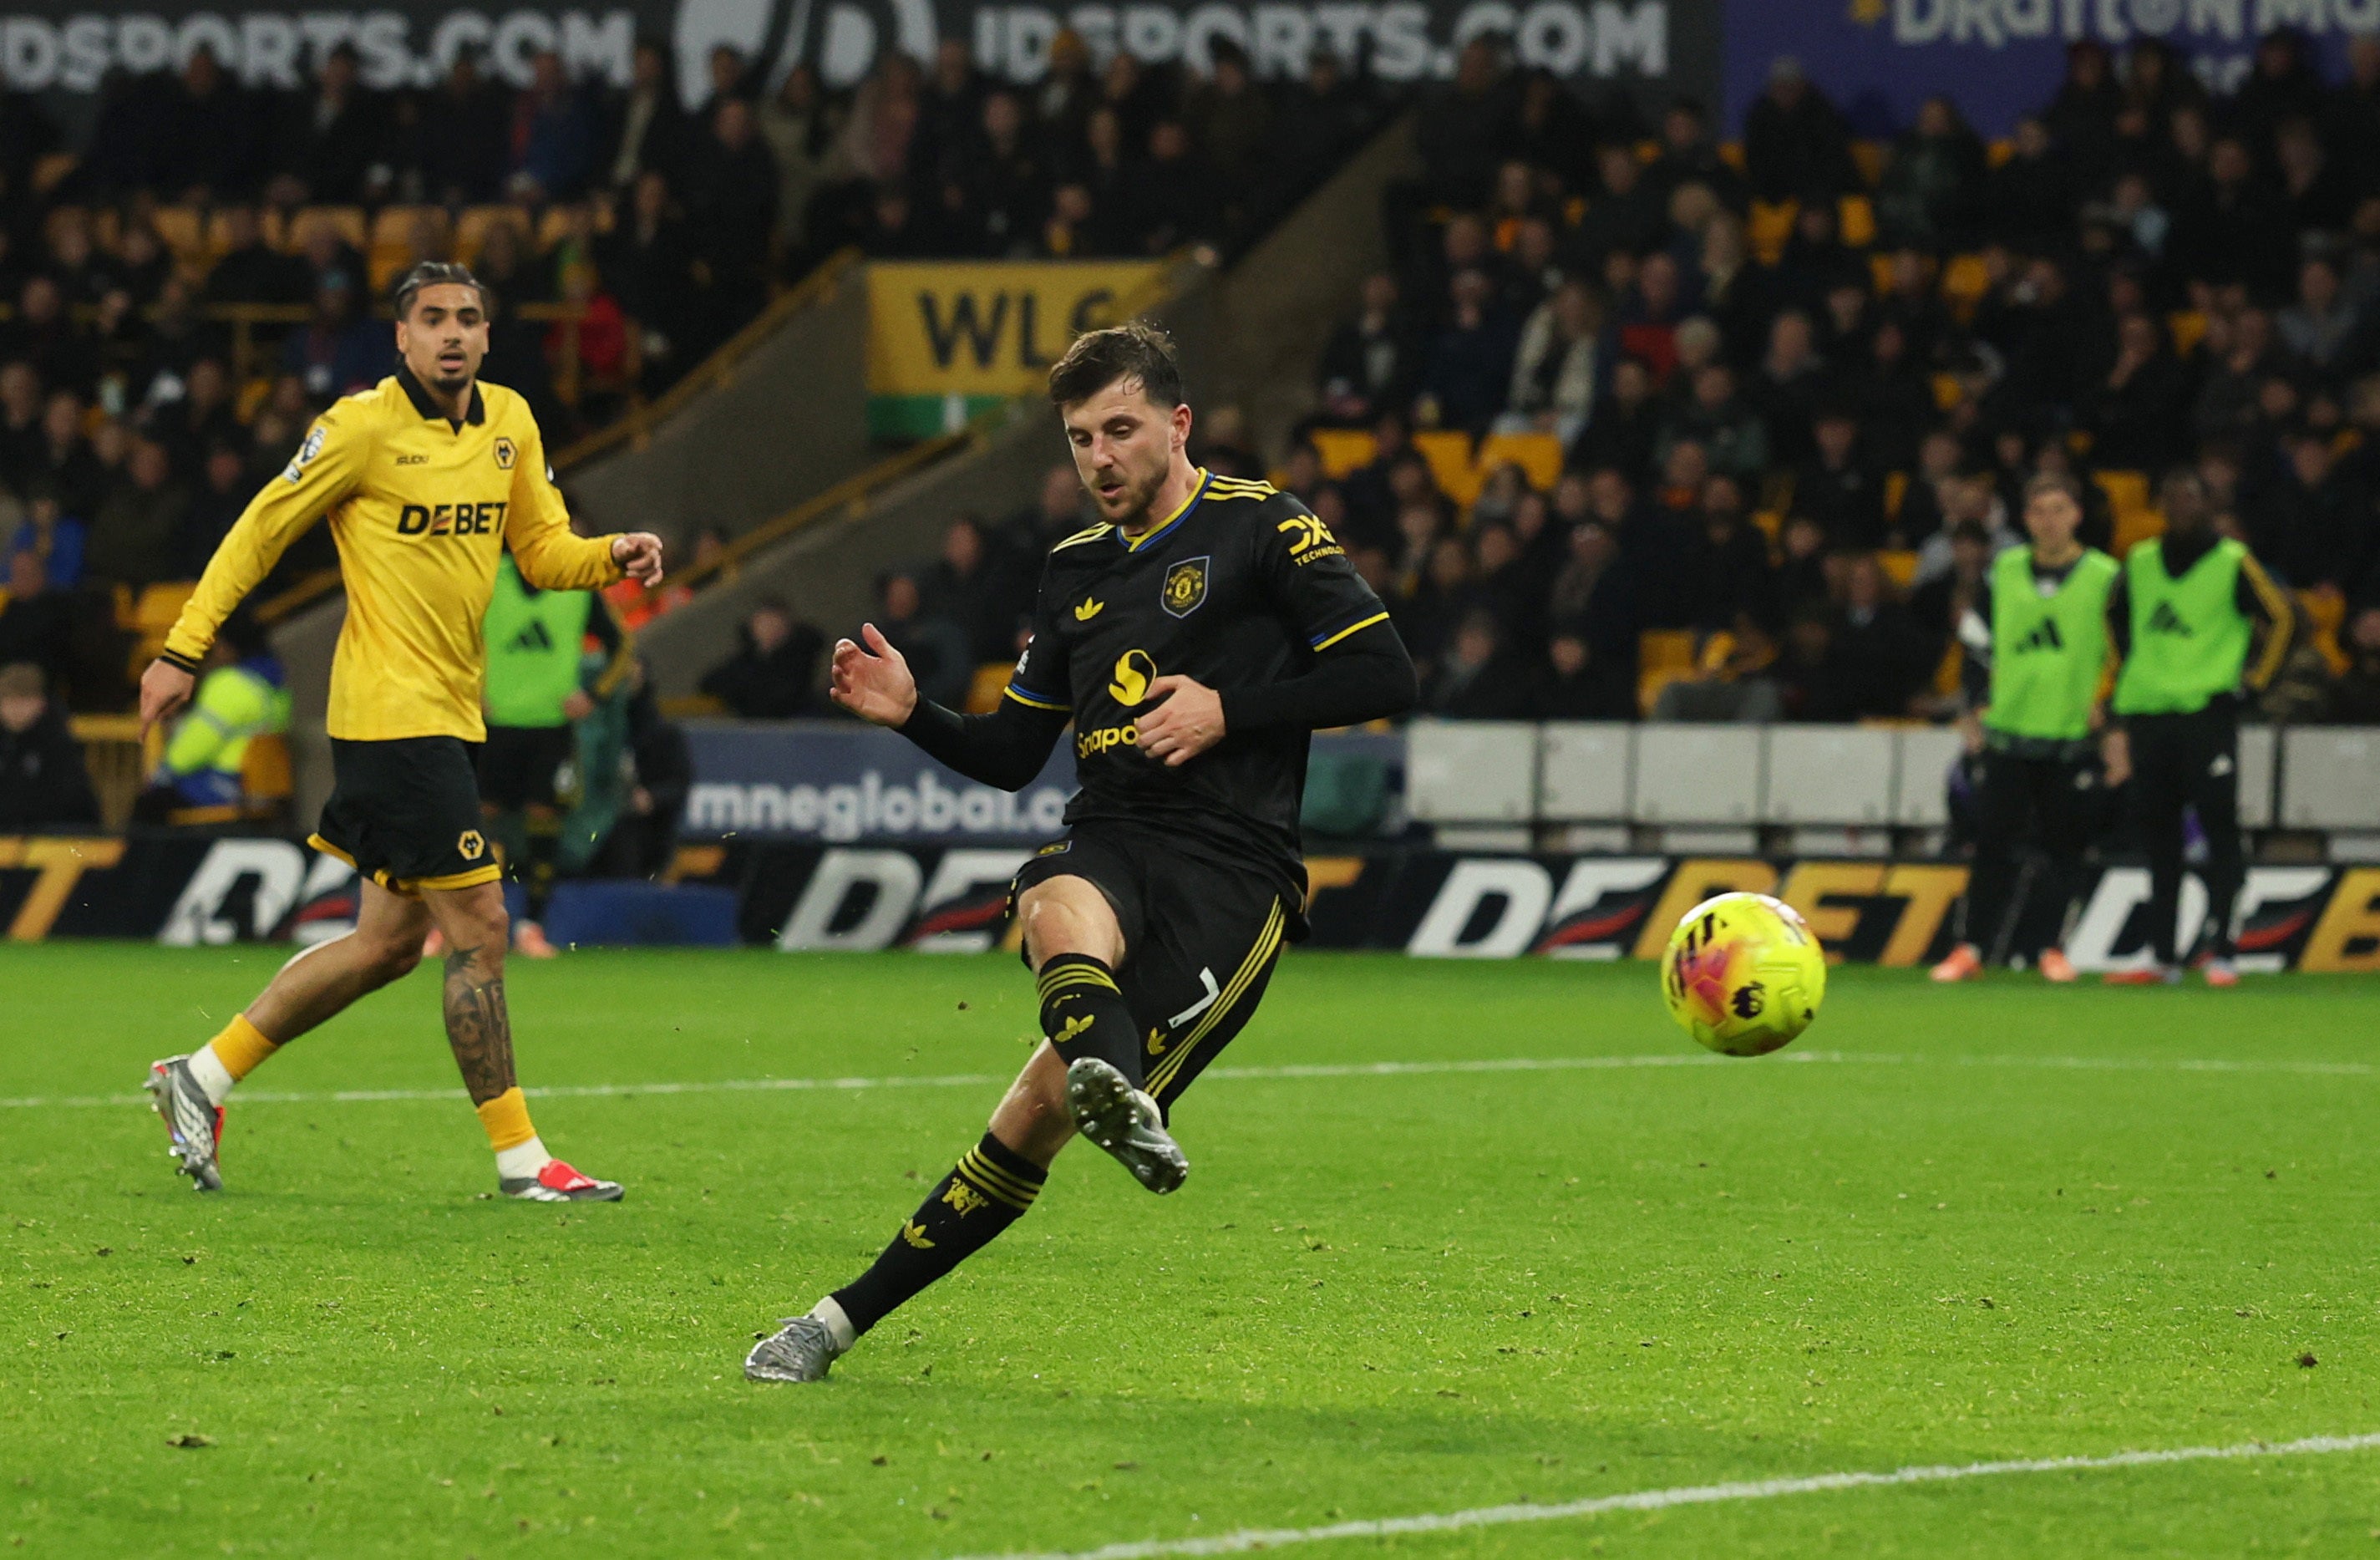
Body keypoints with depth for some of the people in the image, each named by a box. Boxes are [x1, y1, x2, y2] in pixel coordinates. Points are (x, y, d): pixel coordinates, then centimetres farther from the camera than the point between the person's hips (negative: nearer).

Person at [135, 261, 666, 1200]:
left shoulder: (509, 422, 10)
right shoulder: (362, 426, -10)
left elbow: (543, 552, 14)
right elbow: (261, 531, -4)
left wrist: (614, 557, -8)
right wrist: (182, 650, -4)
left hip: (449, 715, 8)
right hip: (393, 712, -8)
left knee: (389, 942, 13)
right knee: (478, 929, -9)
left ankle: (202, 1077, 23)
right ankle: (520, 1160, -2)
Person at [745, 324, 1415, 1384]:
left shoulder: (1259, 529, 4)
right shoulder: (1076, 570, 22)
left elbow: (1386, 675, -3)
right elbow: (1011, 756, 27)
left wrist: (1228, 710, -10)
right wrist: (913, 714, 8)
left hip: (1233, 867, -3)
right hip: (1107, 845, 3)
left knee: (1043, 1107, -18)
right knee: (1060, 912, -39)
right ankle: (1122, 1099, -63)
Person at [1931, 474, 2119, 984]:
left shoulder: (2105, 578, -1)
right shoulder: (2004, 573, 7)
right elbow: (1976, 640, 15)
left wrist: (2106, 704, -2)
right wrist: (1978, 704, 9)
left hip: (2073, 737, -2)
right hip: (2009, 730, 2)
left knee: (2064, 847, 1)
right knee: (1994, 842, 0)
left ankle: (2048, 945, 9)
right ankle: (1974, 947, 5)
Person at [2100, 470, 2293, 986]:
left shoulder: (2232, 562, -1)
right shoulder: (2140, 562, 13)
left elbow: (2280, 618, 1)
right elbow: (2116, 615, 28)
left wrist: (2256, 678, -2)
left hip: (2207, 713, -5)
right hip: (2148, 715, 5)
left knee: (2219, 832, -8)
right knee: (2157, 836, 6)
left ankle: (2220, 953, -8)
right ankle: (2162, 958, 9)